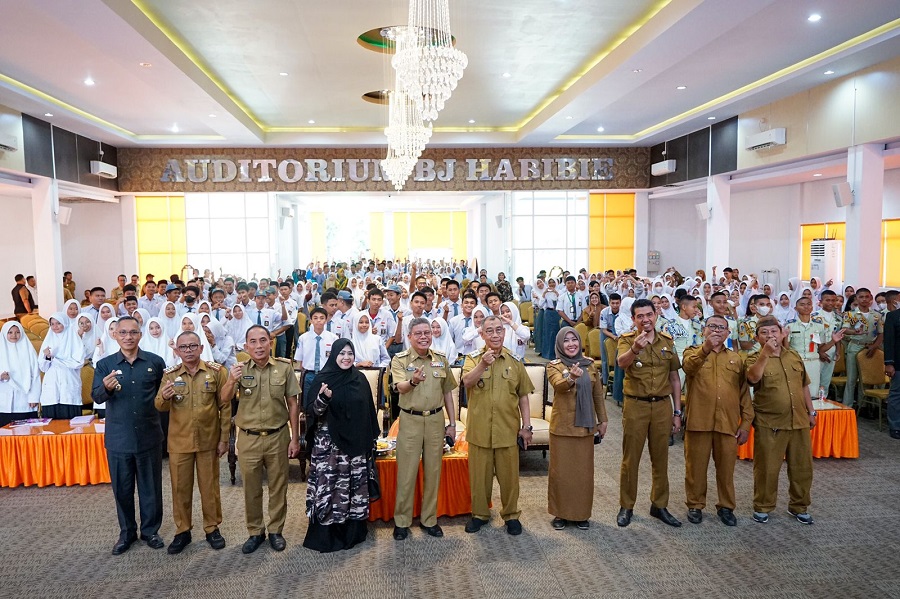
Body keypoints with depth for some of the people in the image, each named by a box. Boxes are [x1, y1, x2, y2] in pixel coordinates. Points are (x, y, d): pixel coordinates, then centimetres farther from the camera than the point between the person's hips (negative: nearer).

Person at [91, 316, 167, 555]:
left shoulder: (155, 362, 0)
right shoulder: (104, 364, -1)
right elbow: (96, 396, -13)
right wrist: (106, 387, -31)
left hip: (149, 436, 0)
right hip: (118, 438, 0)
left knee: (151, 487, 10)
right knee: (122, 488, 12)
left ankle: (150, 530, 27)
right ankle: (127, 532, 29)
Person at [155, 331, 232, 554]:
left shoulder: (216, 371, -5)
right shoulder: (170, 375, 0)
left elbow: (225, 406, -3)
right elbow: (160, 407, -3)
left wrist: (224, 438, -4)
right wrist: (163, 397, -27)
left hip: (209, 440, -1)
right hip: (179, 441, 1)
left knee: (209, 486, 10)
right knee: (180, 488, 10)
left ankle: (212, 528, 25)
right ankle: (182, 531, 26)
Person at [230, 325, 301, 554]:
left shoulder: (284, 368, -5)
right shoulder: (239, 370, -3)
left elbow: (293, 404, 0)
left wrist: (295, 438, -1)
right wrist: (231, 382, -24)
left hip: (278, 437, -1)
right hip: (248, 439, 1)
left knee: (278, 487, 12)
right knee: (251, 489, 13)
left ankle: (276, 530, 29)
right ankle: (255, 532, 30)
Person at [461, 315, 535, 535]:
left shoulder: (515, 362, 4)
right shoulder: (473, 359, 1)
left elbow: (523, 397, 7)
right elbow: (467, 382, -20)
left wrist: (527, 427, 3)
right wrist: (483, 364, -36)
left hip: (508, 430, 1)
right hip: (480, 430, -1)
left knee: (509, 475, 10)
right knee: (479, 475, 11)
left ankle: (511, 515, 29)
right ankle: (480, 513, 29)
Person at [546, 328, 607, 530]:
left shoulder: (589, 364, 7)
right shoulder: (554, 366, -5)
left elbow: (598, 394, 13)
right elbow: (559, 385, -27)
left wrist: (603, 420, 12)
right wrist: (571, 378, -48)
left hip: (585, 426, 3)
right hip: (562, 427, -3)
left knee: (584, 471, 9)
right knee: (561, 471, 4)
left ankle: (581, 513, 23)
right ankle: (560, 513, 18)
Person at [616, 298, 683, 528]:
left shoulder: (667, 341, 4)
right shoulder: (626, 340, -6)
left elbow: (674, 378, 9)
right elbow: (621, 362, -29)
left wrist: (677, 412, 7)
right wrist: (635, 349, -51)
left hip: (662, 406, 3)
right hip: (635, 406, -3)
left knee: (660, 458, 13)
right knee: (631, 458, 7)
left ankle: (659, 505, 29)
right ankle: (626, 506, 21)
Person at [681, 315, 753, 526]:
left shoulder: (736, 358, 13)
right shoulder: (693, 352, 4)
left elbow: (744, 393, 12)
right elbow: (688, 366, -22)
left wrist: (746, 423, 5)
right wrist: (706, 348, -39)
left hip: (728, 423, 2)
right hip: (699, 421, -2)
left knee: (726, 468, 10)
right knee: (696, 466, 7)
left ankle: (726, 506, 26)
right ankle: (695, 505, 22)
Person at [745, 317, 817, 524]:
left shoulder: (794, 356, 9)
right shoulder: (755, 359, -6)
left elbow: (804, 386, 17)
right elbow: (753, 377, -29)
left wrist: (811, 412, 16)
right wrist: (765, 353, -33)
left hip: (799, 422, 5)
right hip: (769, 424, -4)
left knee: (802, 467, 13)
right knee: (767, 468, 3)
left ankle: (799, 506, 31)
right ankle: (762, 507, 19)